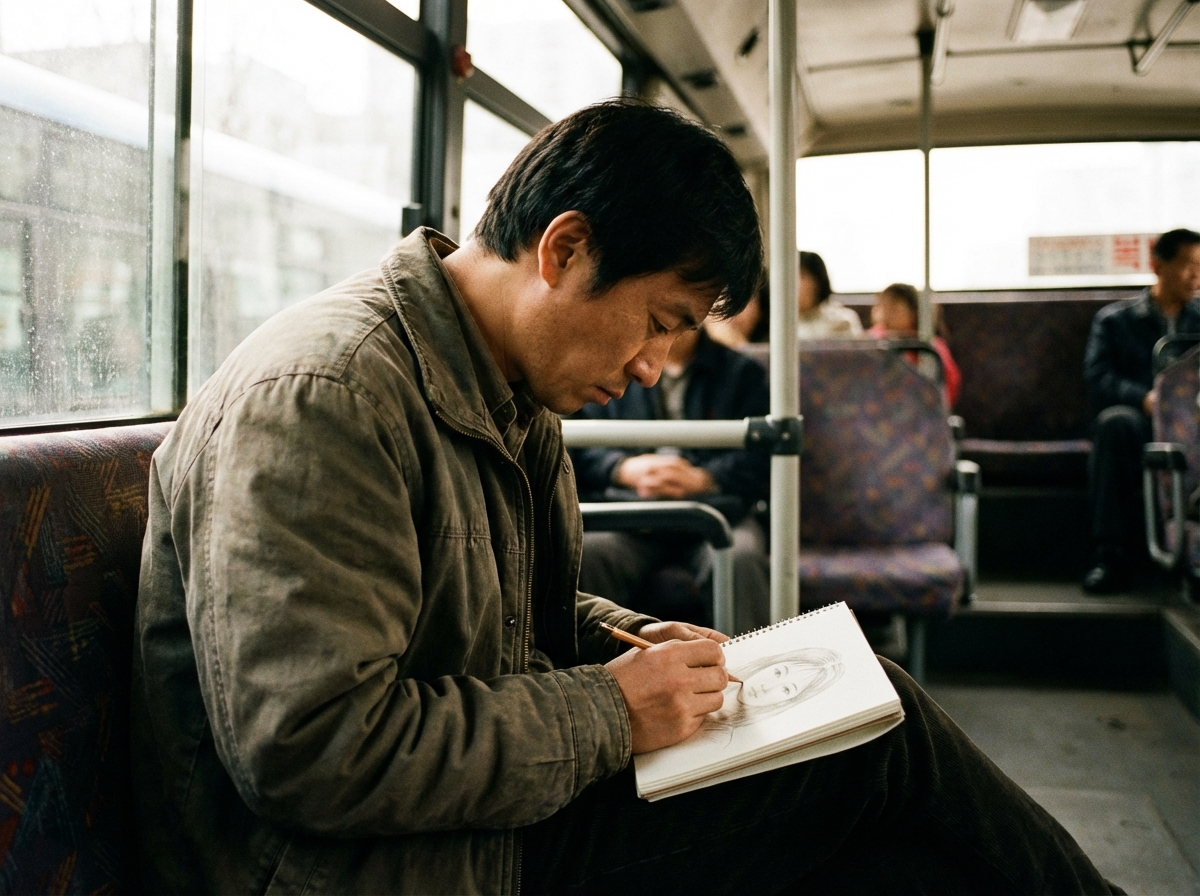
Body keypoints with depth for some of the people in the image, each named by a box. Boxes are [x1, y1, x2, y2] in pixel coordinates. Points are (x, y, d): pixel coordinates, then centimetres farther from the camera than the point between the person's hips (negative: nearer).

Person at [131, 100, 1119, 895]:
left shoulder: (514, 397, 9)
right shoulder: (319, 394, -23)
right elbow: (307, 752, -28)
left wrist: (632, 641, 2)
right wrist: (608, 712, -21)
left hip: (501, 817, 9)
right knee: (881, 732, -11)